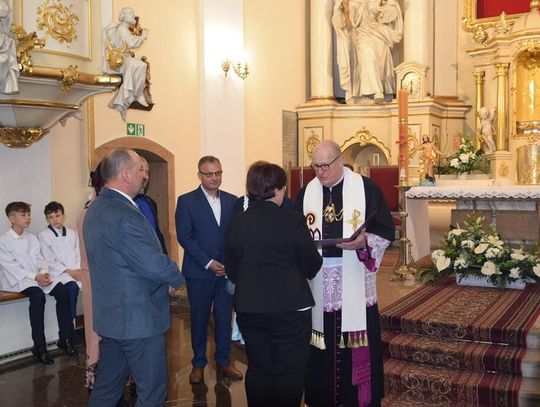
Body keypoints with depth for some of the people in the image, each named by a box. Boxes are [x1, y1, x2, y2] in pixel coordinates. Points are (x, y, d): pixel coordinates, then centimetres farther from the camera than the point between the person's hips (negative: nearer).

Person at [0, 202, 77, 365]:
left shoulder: (32, 238, 16)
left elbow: (40, 259, 12)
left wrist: (44, 273, -11)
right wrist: (35, 277, -21)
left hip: (38, 276, 6)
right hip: (17, 280, -6)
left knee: (62, 291, -20)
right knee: (38, 295, -35)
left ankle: (65, 339, -11)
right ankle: (39, 346, -29)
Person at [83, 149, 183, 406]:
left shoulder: (96, 208, 9)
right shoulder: (125, 215, -23)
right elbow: (154, 264, -25)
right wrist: (176, 278, -3)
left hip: (110, 315, 10)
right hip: (137, 317, -10)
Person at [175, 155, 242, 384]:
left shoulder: (232, 201, 7)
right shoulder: (186, 201, -3)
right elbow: (184, 237, -9)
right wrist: (209, 262, -14)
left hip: (227, 270, 3)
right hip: (199, 271, -3)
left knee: (224, 318, 9)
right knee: (199, 319, 9)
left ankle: (223, 361, 24)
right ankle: (199, 363, 23)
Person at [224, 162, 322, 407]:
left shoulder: (236, 224, -1)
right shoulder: (292, 221, -15)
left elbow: (231, 271, 7)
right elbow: (312, 266, -6)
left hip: (248, 308, 5)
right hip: (289, 308, -4)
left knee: (258, 368, 16)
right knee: (290, 371, 8)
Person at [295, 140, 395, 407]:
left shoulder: (366, 188, -1)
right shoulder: (306, 193, 9)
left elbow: (385, 230, -3)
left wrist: (363, 241, -20)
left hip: (355, 286, -2)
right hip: (318, 286, 3)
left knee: (358, 346, 1)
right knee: (321, 349, 6)